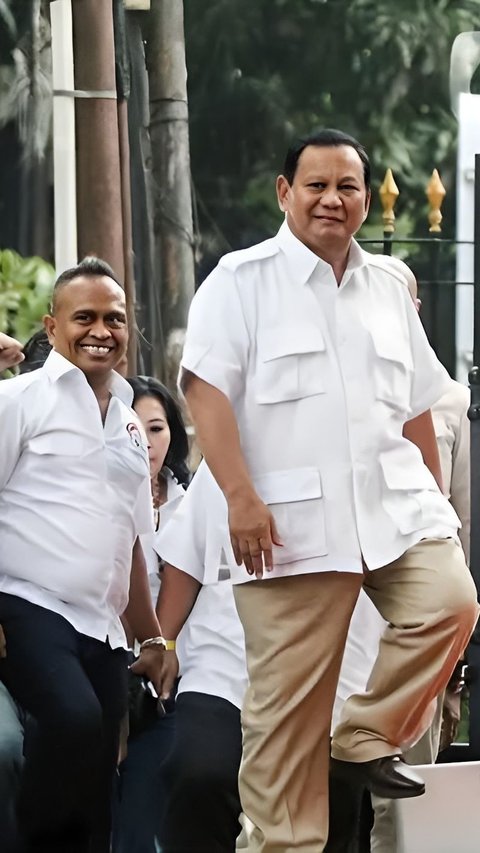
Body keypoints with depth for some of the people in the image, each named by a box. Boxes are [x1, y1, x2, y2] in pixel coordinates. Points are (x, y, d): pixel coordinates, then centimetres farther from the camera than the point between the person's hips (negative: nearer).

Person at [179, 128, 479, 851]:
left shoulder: (387, 290, 18)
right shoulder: (242, 281, 2)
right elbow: (207, 390, -7)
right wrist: (240, 494, -16)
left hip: (397, 507, 4)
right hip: (292, 521, -4)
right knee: (287, 701, -3)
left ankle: (367, 738, 0)